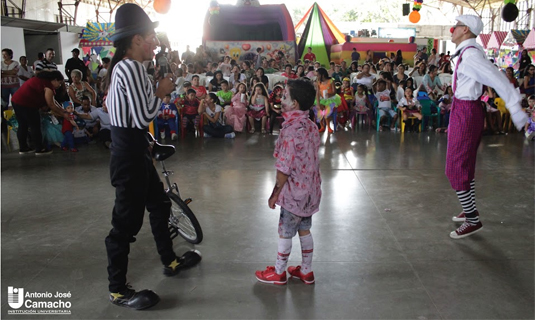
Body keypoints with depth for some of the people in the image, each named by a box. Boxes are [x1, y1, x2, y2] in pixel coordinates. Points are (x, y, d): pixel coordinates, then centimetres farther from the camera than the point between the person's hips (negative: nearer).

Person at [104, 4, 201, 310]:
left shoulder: (122, 66, 12)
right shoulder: (133, 67, -19)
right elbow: (144, 116, -23)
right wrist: (161, 92, -10)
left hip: (133, 149, 11)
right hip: (130, 153, -11)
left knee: (159, 204, 21)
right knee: (127, 220, -1)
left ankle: (170, 261, 39)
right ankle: (118, 290, 15)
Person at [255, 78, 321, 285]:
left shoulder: (291, 129, -23)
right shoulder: (311, 126, 2)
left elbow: (284, 168, -22)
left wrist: (275, 193, -10)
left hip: (294, 191, -8)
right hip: (309, 190, 8)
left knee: (285, 233, 8)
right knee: (304, 230, 18)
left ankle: (279, 273, 25)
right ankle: (306, 271, 31)